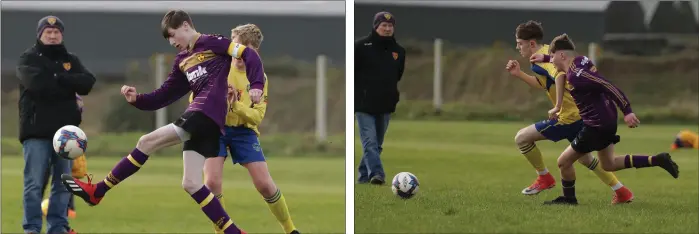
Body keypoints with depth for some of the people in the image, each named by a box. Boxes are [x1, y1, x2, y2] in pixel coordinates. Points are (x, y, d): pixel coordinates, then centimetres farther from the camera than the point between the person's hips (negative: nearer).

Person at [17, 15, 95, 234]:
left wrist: (58, 78, -13)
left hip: (65, 130, 4)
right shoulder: (28, 59, 3)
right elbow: (37, 83, -18)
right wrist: (68, 85, -8)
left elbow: (87, 83, -3)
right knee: (34, 183, -7)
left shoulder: (71, 60, 15)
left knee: (63, 183, 5)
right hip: (36, 130, -4)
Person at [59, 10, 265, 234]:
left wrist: (256, 86, -18)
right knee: (191, 184, 3)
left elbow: (248, 54, -5)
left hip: (207, 113, -9)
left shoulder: (212, 43, 2)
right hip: (202, 121, 9)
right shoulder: (182, 60, 25)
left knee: (147, 142, -10)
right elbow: (164, 95, 25)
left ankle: (97, 191, -5)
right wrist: (137, 99, 8)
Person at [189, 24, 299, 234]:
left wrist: (236, 105, -27)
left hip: (243, 131, 1)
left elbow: (257, 116, -9)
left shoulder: (259, 78, -2)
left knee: (265, 184, -4)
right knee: (212, 182, -17)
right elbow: (195, 98, -3)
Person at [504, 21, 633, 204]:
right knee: (585, 158, 27)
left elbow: (560, 76, -36)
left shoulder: (539, 62, -15)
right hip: (582, 112, 10)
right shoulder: (548, 51, 15)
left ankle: (545, 178, 10)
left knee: (521, 138, -4)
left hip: (568, 117, -10)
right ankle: (622, 192, 27)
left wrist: (558, 106, -33)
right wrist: (519, 74, 20)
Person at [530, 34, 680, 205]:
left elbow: (607, 86, -31)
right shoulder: (580, 60, 3)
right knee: (609, 164, 24)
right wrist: (544, 58, 25)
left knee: (564, 162, 4)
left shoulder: (575, 75, -26)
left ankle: (569, 199, 23)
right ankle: (657, 160, 19)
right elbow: (566, 61, 30)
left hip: (597, 126, -10)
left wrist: (627, 111, -32)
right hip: (607, 119, 10)